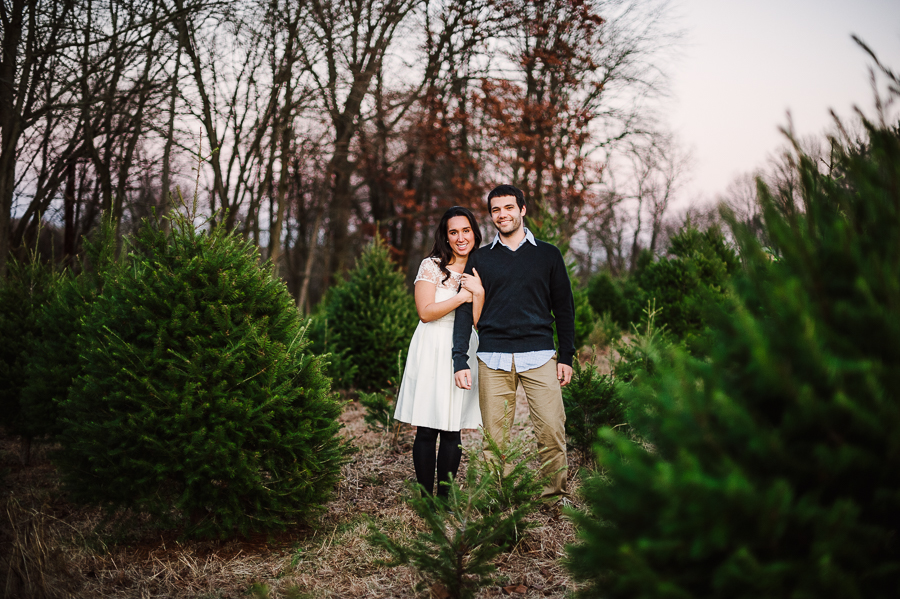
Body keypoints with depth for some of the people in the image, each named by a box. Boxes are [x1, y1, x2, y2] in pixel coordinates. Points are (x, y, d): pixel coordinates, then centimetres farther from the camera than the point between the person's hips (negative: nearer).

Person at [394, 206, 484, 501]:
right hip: (433, 351, -3)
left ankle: (445, 496, 12)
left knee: (453, 429, 5)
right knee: (427, 430, -2)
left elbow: (478, 320, 3)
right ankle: (425, 497, 5)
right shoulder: (431, 266, -1)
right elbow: (425, 311, -9)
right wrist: (462, 296, -12)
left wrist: (478, 292, -12)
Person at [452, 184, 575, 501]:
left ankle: (556, 497, 4)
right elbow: (465, 310, 9)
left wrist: (567, 356, 5)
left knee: (552, 431, -9)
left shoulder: (548, 254, 12)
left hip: (539, 355, -1)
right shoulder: (480, 258, 13)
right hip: (493, 359, 1)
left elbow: (564, 307, 13)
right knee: (496, 437, 0)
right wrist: (460, 360, -1)